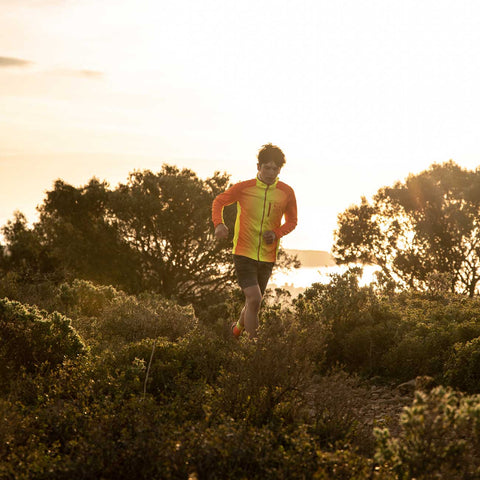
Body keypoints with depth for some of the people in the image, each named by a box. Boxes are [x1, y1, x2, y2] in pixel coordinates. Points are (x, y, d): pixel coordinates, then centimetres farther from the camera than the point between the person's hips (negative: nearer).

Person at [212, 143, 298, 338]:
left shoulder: (286, 193, 0)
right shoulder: (243, 188, -6)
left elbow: (292, 221, 13)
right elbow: (219, 201, 9)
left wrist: (277, 233, -8)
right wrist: (219, 224, -11)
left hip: (268, 256, 3)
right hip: (244, 254, -3)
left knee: (253, 302, 16)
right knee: (254, 300, -18)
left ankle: (238, 328, 47)